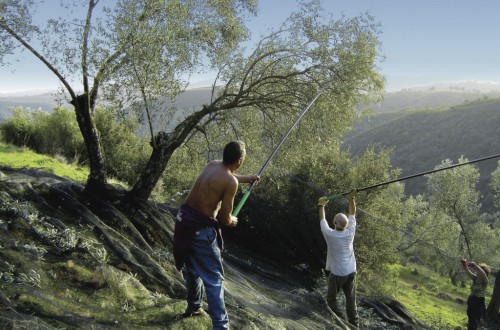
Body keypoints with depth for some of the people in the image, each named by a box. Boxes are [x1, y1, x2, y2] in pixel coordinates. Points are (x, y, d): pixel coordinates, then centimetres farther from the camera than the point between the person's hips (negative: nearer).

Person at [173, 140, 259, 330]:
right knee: (214, 278, 1)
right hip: (200, 228, -9)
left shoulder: (212, 165, 5)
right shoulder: (231, 182, -18)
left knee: (192, 268, 27)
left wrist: (246, 178, 44)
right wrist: (233, 221, 11)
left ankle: (193, 307, 46)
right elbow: (224, 218, -12)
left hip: (184, 220, 9)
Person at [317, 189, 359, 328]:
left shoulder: (330, 234, -18)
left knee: (331, 299, 9)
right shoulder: (350, 233, -9)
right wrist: (351, 199, 6)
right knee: (351, 299, 15)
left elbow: (322, 220, -1)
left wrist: (322, 205, 13)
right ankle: (353, 324, 19)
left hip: (337, 273, -4)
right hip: (351, 272, 4)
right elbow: (352, 214, 4)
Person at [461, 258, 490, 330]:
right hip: (471, 303, 6)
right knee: (471, 321, 20)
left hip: (479, 304, -6)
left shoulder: (484, 281, -16)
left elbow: (483, 274, -37)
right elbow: (467, 271, -12)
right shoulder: (475, 278, 1)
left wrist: (475, 265, -45)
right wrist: (464, 265, -31)